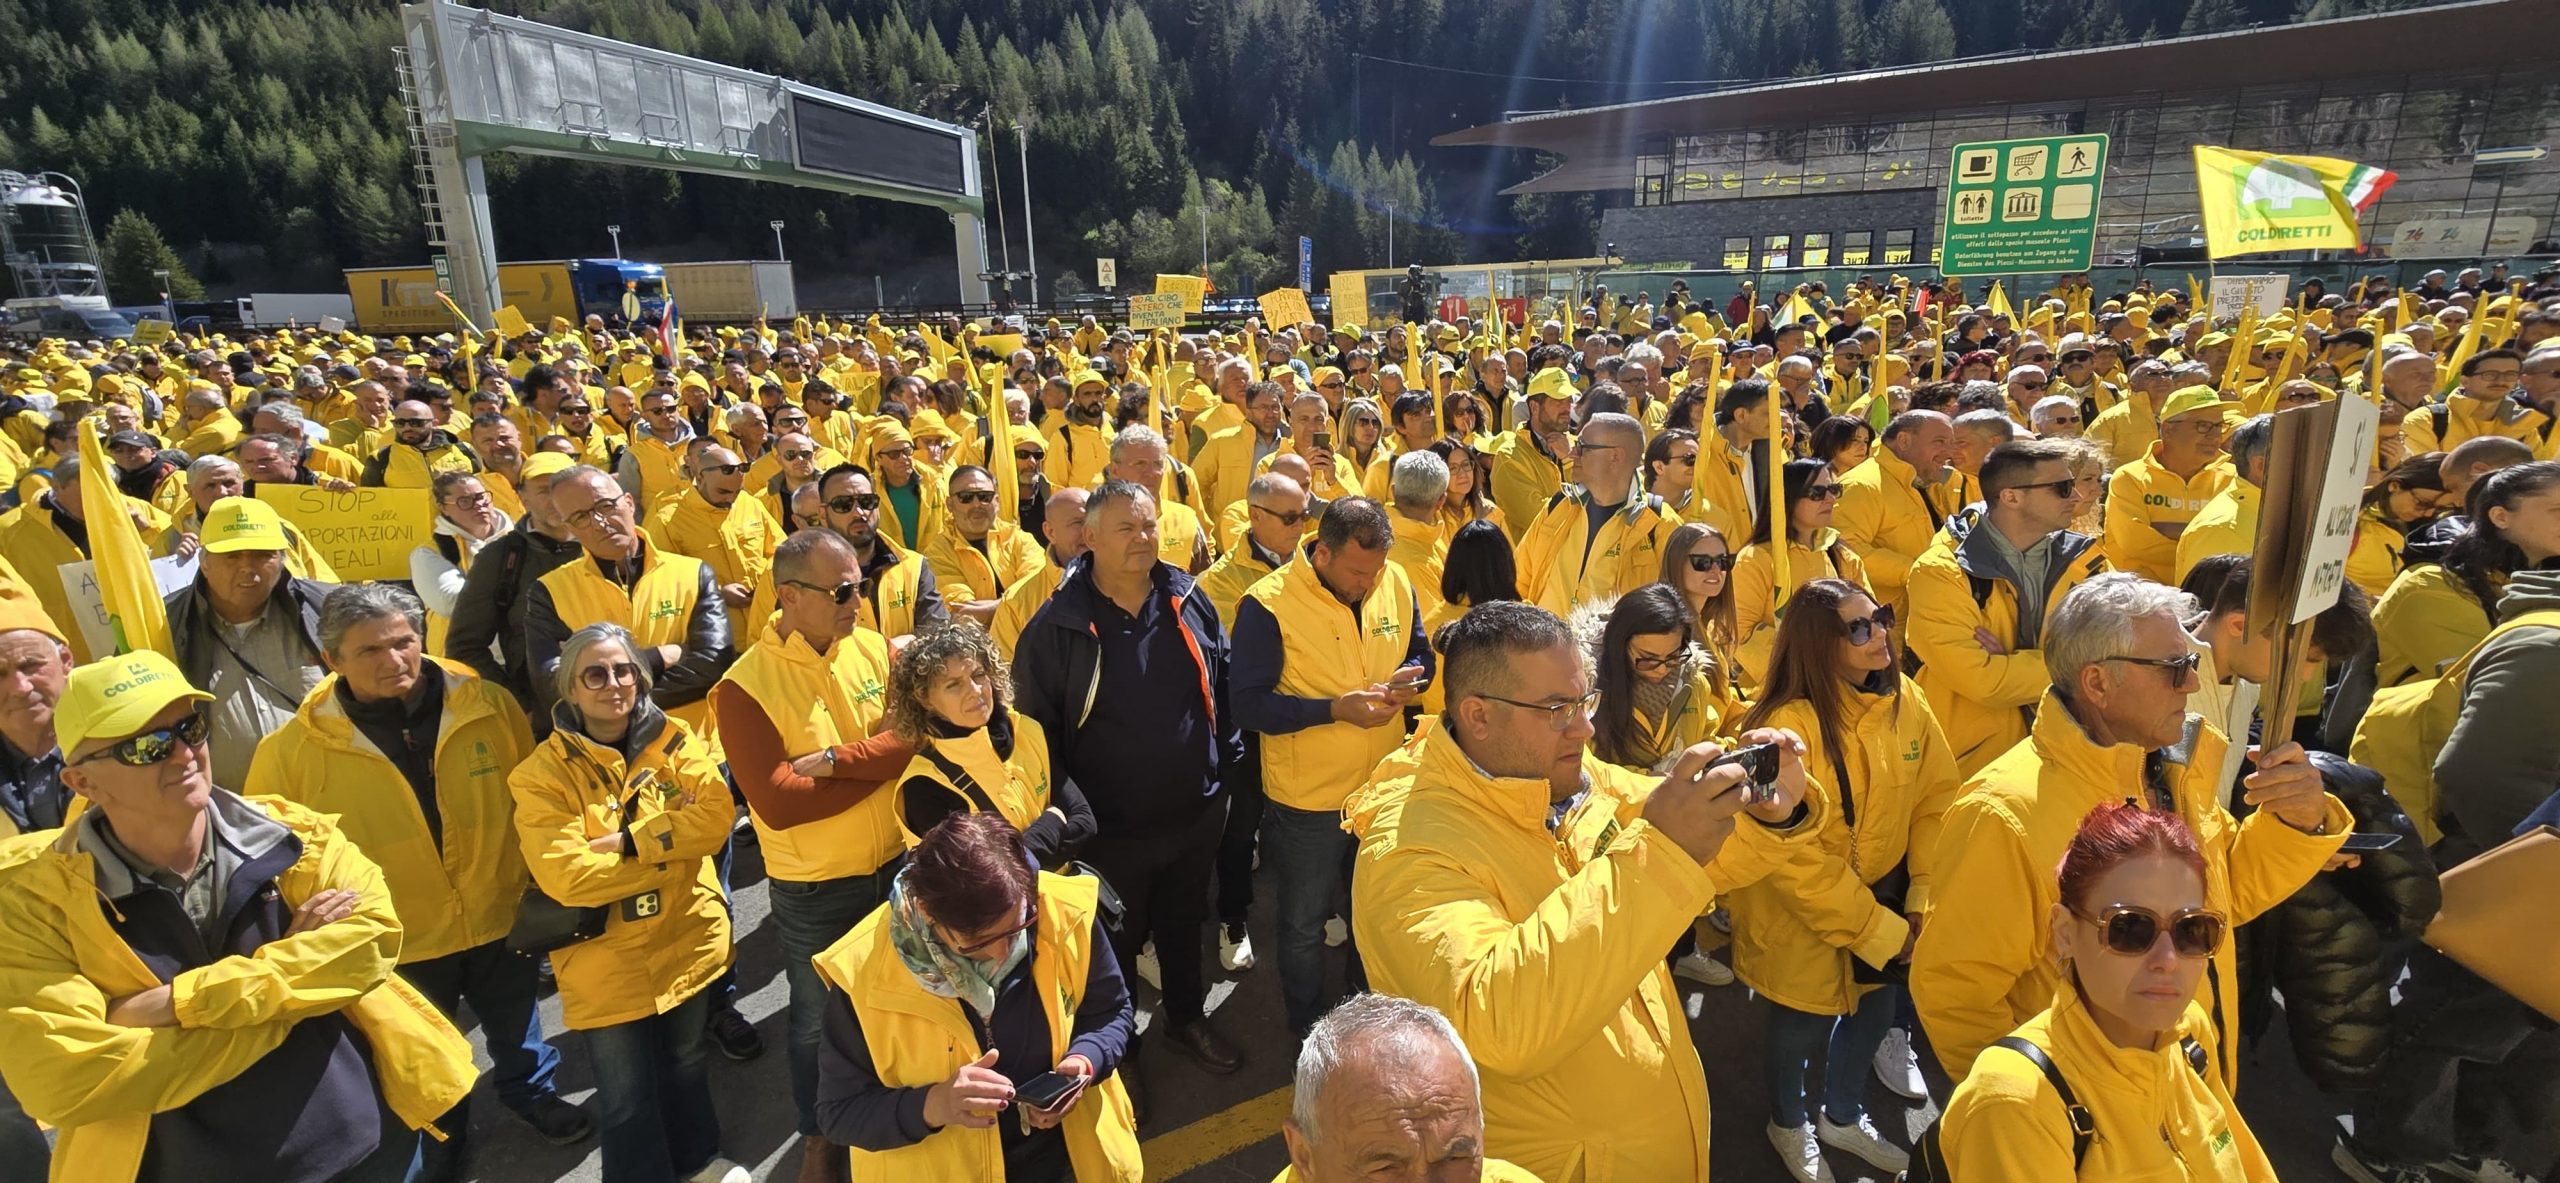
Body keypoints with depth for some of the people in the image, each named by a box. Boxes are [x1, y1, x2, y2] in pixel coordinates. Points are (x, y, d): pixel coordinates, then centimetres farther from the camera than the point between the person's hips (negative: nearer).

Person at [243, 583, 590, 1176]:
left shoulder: (490, 705, -13)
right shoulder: (294, 749, -16)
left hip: (502, 920, 1)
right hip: (393, 944, -1)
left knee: (516, 1028, 26)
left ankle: (531, 1091, 55)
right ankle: (442, 1153, 50)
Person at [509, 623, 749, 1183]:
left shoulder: (675, 740, -3)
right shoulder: (543, 772, -12)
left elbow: (716, 817, -16)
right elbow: (565, 877, -22)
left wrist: (629, 841, -23)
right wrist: (671, 848, -19)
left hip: (690, 942, 3)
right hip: (606, 962, -3)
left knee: (688, 1066, 25)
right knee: (627, 1098, 12)